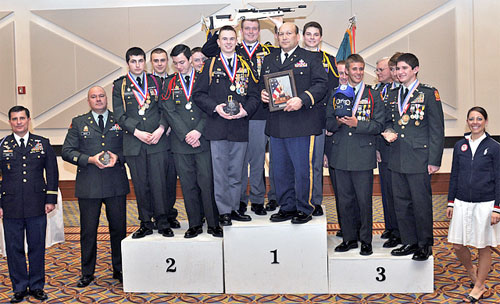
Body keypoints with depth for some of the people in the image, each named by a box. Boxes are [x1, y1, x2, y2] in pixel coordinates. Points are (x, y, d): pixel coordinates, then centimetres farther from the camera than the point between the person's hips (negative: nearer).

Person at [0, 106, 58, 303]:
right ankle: (19, 288, 20)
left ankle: (37, 286, 20)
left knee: (37, 247, 7)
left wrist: (51, 199, 2)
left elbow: (52, 173, 8)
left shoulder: (43, 144, 6)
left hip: (37, 207, 0)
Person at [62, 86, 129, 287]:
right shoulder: (78, 123, 9)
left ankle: (119, 270, 22)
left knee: (118, 227, 7)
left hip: (116, 185, 1)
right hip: (88, 185, 0)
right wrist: (90, 160, -11)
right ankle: (87, 273, 19)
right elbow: (67, 151, 3)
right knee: (88, 230, 5)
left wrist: (118, 157, -11)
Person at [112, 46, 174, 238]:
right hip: (133, 143, 0)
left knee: (159, 182, -2)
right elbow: (119, 115, 1)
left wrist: (160, 129, -9)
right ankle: (146, 224, 16)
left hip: (157, 141, 0)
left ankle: (162, 222, 9)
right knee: (140, 185, 5)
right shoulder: (119, 85, 8)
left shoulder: (155, 82, 12)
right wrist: (137, 132, -10)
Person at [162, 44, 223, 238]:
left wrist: (198, 131, -12)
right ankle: (194, 224, 14)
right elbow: (169, 112, 2)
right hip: (180, 142, 2)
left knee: (207, 183, -3)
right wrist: (185, 135, -8)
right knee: (188, 185, 5)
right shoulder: (169, 83, 12)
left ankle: (213, 224, 7)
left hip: (203, 140, -2)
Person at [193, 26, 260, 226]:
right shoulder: (210, 65, 7)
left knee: (236, 172, 9)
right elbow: (198, 94, 3)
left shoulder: (245, 66, 13)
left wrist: (245, 110, -8)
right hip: (217, 127, -2)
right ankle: (224, 212, 9)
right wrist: (216, 107, -11)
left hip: (240, 126, 2)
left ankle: (234, 208, 19)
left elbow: (254, 95, 10)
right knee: (220, 172, 1)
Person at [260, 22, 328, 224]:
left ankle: (304, 209, 11)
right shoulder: (269, 60, 19)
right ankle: (287, 207, 22)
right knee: (280, 170, 10)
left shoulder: (310, 59, 4)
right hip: (276, 125, 5)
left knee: (303, 169, -2)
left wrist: (302, 100, -18)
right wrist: (262, 93, 2)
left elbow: (321, 84, -5)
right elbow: (262, 84, 25)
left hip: (302, 124, -5)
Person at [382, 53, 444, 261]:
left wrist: (434, 160, -10)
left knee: (421, 203, 1)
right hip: (397, 158, 6)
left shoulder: (429, 94, -3)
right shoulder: (393, 95, 14)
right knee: (401, 203, 10)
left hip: (419, 159, -6)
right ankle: (409, 242, 23)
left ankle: (425, 245, 15)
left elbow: (437, 129, -5)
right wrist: (387, 132, 0)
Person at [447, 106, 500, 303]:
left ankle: (478, 287, 23)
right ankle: (473, 273, 34)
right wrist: (451, 202, 9)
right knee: (457, 245, 6)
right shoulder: (460, 146, 6)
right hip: (462, 203, 4)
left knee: (484, 247, 7)